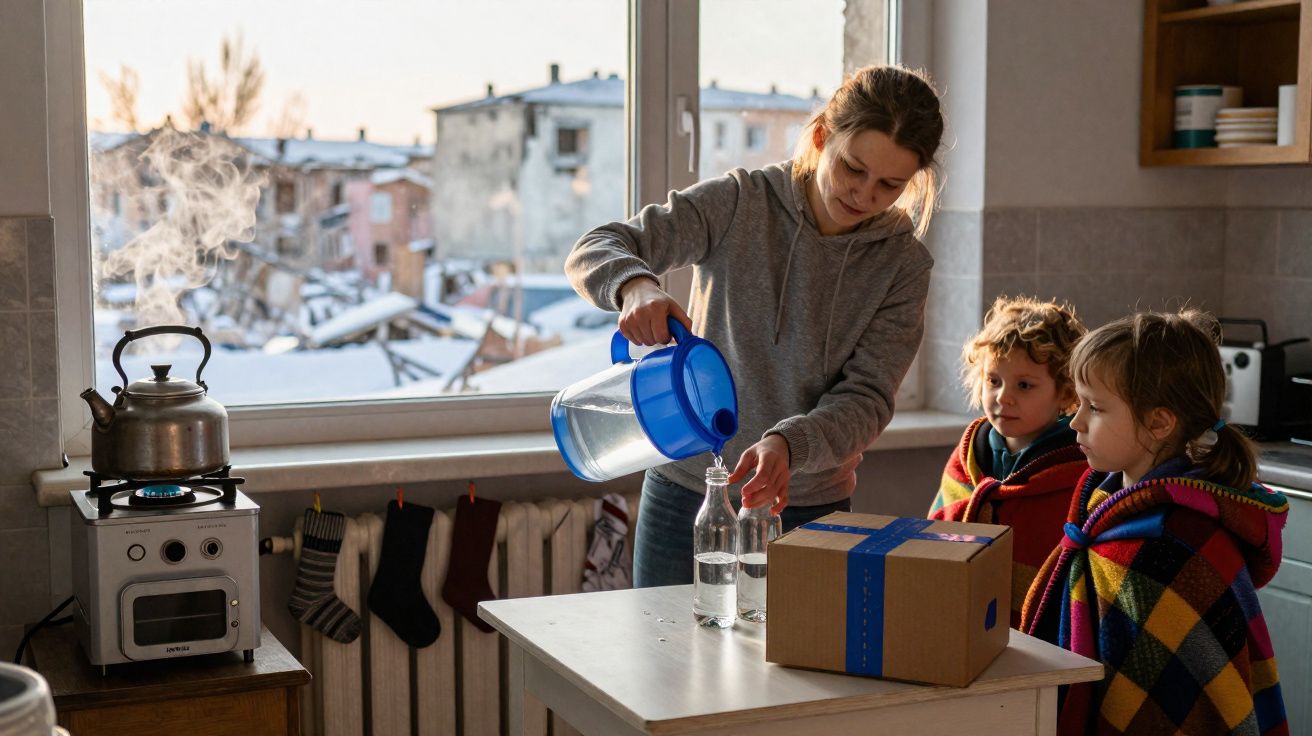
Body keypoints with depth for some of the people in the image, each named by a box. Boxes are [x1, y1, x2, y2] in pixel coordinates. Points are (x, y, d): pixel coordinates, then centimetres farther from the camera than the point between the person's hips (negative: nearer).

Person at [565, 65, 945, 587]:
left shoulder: (903, 265, -4)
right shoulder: (739, 204, -8)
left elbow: (866, 398, -10)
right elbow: (595, 250, -13)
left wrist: (788, 444, -30)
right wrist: (635, 285, -37)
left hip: (807, 509, 1)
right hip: (686, 490, 0)